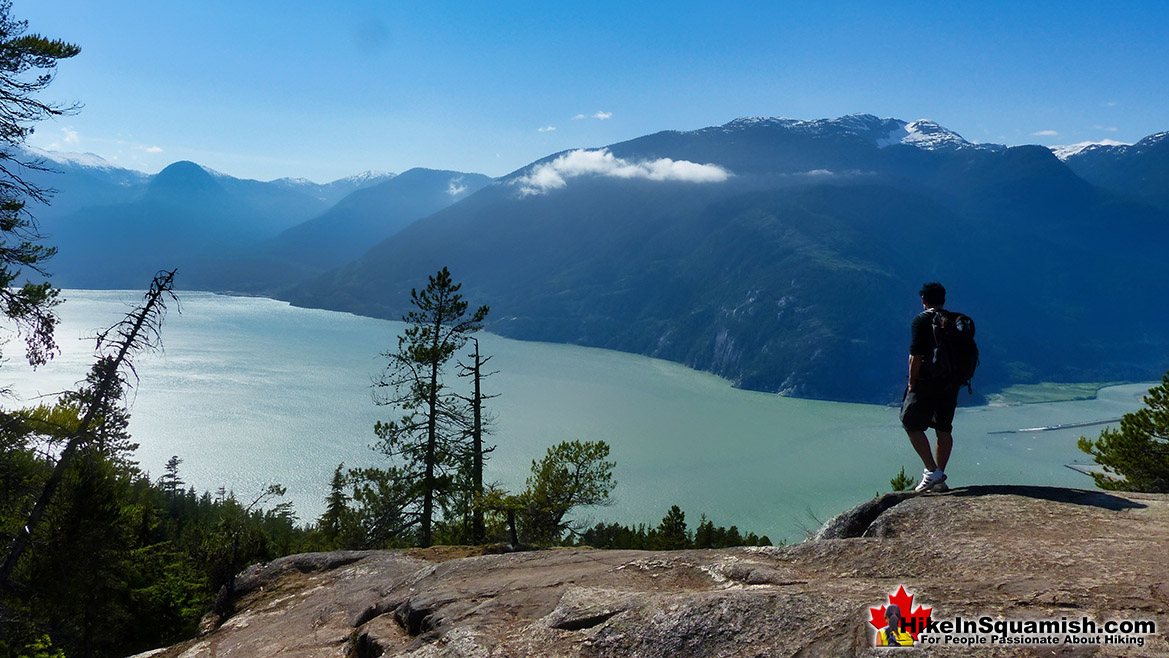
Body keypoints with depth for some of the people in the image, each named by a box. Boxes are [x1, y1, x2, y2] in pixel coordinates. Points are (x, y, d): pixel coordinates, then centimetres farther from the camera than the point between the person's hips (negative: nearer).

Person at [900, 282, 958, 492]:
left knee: (912, 424, 1)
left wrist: (912, 382, -8)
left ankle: (931, 471, -7)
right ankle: (939, 479, 16)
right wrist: (956, 379, 18)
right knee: (944, 429, 11)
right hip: (950, 383, 7)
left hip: (927, 381, -7)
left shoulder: (922, 321, -8)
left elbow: (916, 355, -15)